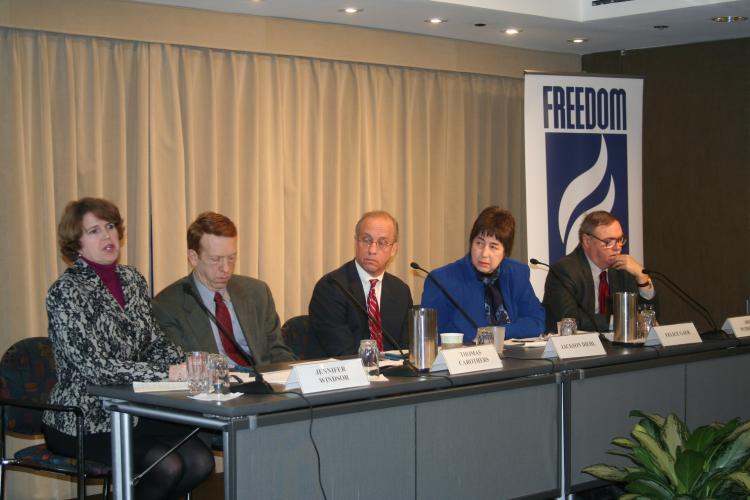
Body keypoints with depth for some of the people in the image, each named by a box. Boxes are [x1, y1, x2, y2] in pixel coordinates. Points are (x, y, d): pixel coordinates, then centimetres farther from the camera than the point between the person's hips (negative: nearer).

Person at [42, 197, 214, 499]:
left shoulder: (132, 280, 10)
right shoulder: (65, 292, -13)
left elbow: (156, 343, 12)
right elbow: (95, 367, -21)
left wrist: (188, 365, -11)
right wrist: (168, 373, -25)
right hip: (81, 422, -6)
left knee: (200, 461, -15)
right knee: (166, 465, -24)